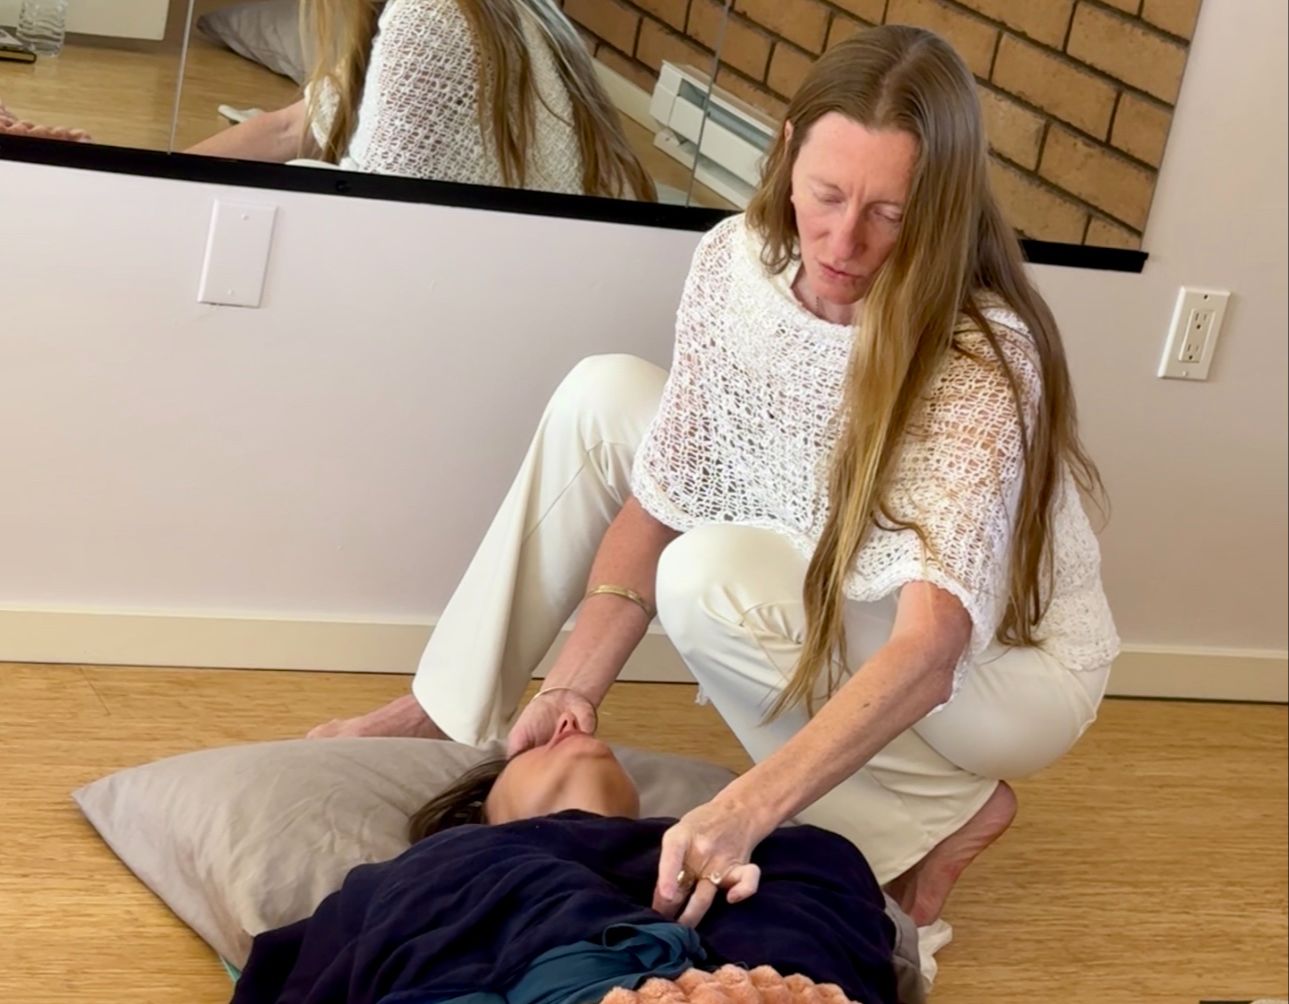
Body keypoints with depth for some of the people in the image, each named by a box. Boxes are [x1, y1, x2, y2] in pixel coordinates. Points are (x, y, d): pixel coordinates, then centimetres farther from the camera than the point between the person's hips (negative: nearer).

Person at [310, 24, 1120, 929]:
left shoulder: (978, 359, -34)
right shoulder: (739, 260, -16)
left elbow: (928, 653, -43)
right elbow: (659, 501, -9)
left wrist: (747, 811, -55)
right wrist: (576, 686, -22)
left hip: (1009, 661, -6)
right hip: (841, 614, 6)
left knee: (711, 576, -30)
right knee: (603, 397, -5)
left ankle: (939, 817, -12)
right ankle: (451, 711, 4)